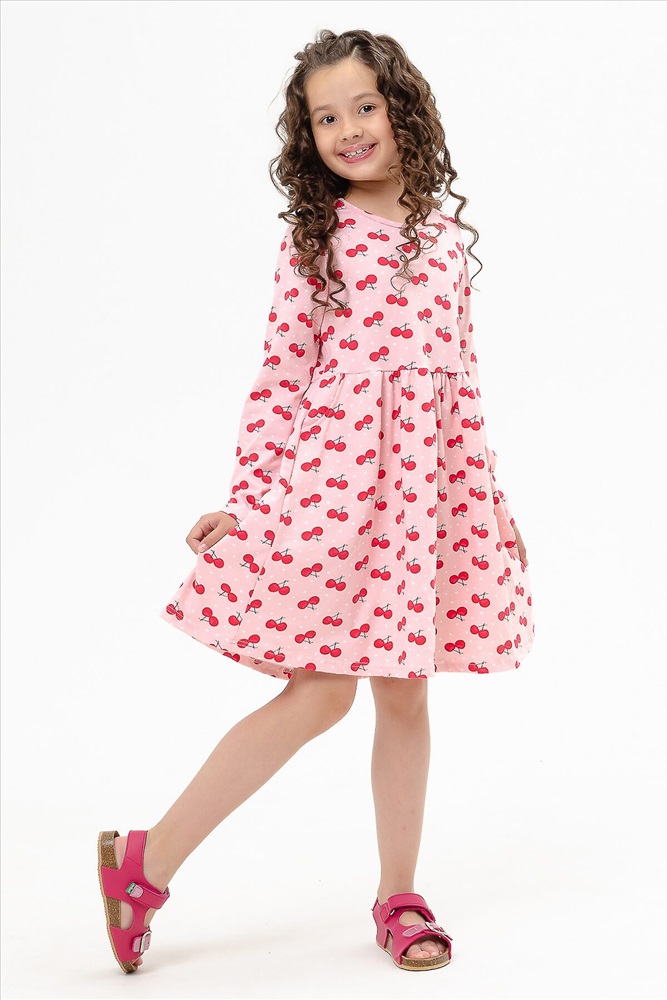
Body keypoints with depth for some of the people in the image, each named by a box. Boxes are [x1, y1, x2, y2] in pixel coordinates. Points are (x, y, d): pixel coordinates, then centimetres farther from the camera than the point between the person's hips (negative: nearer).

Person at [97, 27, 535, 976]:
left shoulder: (443, 238, 13)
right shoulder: (313, 237, 2)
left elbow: (460, 379, 15)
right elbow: (280, 374, 0)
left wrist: (490, 496, 14)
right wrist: (244, 497, -5)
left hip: (425, 485, 4)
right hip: (329, 476, -4)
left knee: (405, 690, 8)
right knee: (320, 692, -7)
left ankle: (398, 895, 22)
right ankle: (147, 862, 6)